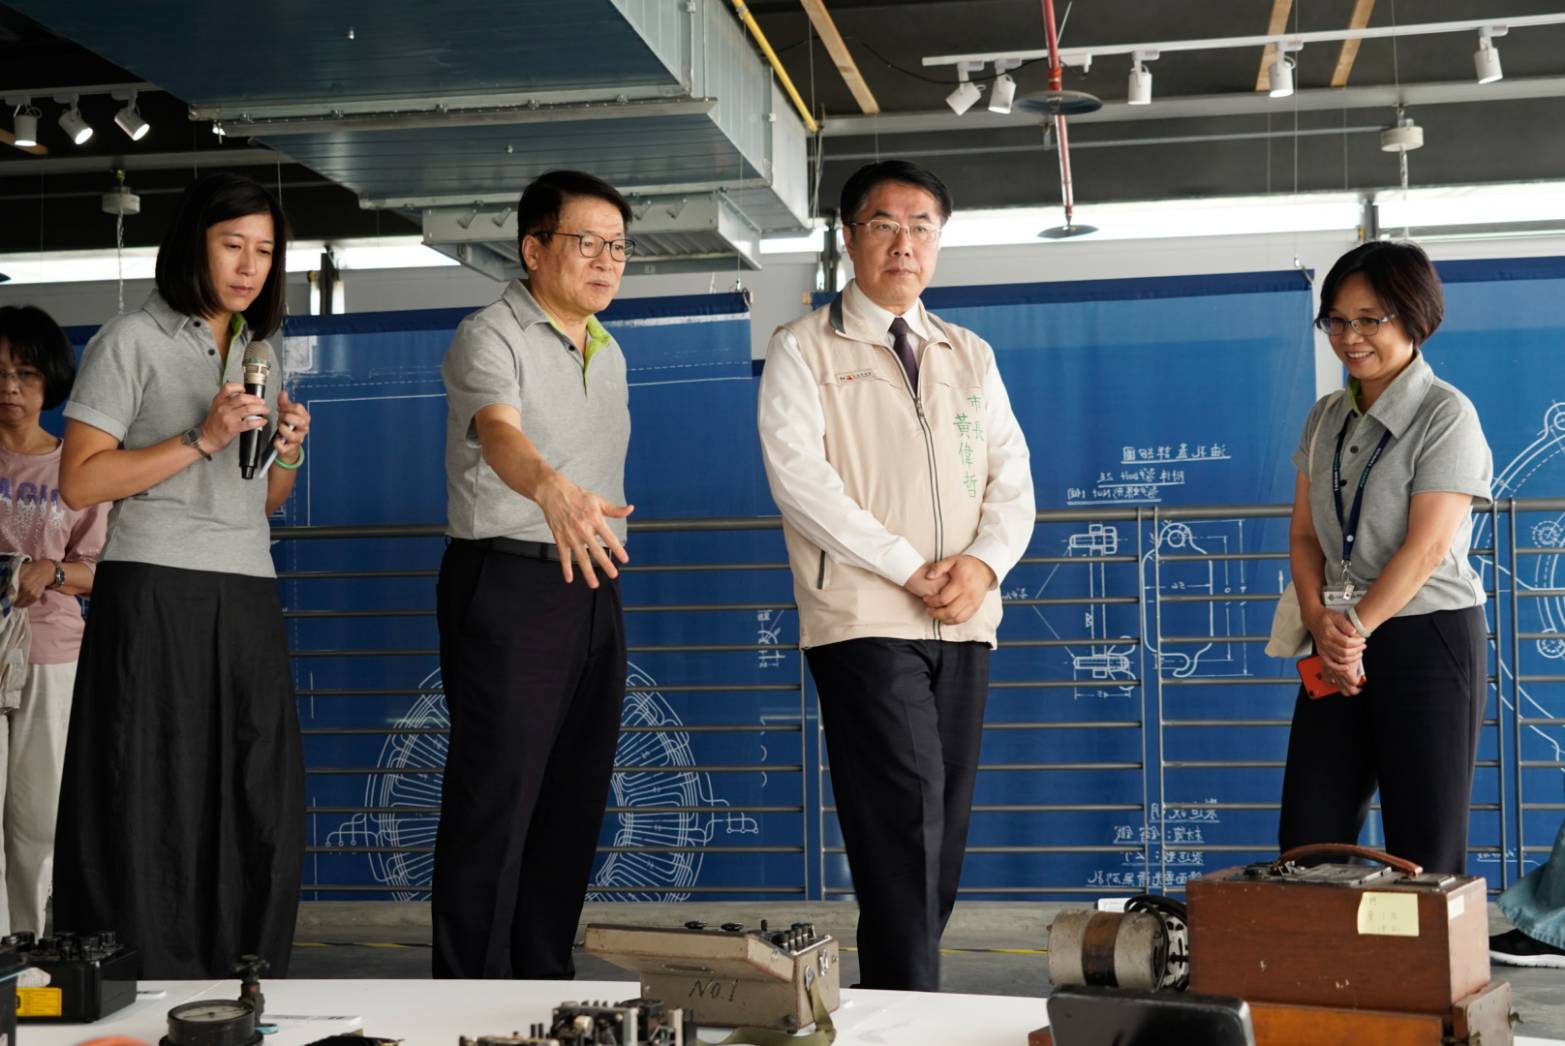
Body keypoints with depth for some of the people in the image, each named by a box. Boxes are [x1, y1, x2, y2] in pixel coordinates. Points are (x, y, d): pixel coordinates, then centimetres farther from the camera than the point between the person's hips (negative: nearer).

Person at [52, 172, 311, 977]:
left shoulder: (260, 353, 19)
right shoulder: (132, 342, 0)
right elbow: (80, 483, -8)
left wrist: (288, 452, 3)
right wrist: (201, 439, -14)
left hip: (249, 600, 6)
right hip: (155, 597, -6)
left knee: (259, 811, 3)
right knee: (153, 811, -5)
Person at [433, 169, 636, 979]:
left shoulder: (607, 352, 15)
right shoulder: (490, 338, -11)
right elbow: (499, 432, -33)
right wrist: (553, 490, -53)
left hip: (592, 590, 8)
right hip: (508, 585, -8)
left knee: (572, 810, 10)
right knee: (494, 806, -8)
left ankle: (546, 988, 19)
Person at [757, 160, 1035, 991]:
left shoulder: (970, 357, 18)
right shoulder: (804, 350, 3)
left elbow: (1012, 481, 11)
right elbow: (799, 478, -9)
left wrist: (983, 563, -10)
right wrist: (913, 570, -14)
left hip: (963, 626, 5)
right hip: (864, 622, -5)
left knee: (943, 838, 5)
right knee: (905, 826, -13)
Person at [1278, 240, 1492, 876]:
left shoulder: (1446, 414, -8)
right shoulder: (1326, 418, 12)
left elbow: (1427, 546, -15)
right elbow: (1304, 534, 9)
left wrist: (1355, 627, -17)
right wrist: (1319, 620, -8)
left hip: (1429, 639, -6)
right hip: (1343, 644, 6)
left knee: (1424, 854, -1)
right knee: (1307, 843, 4)